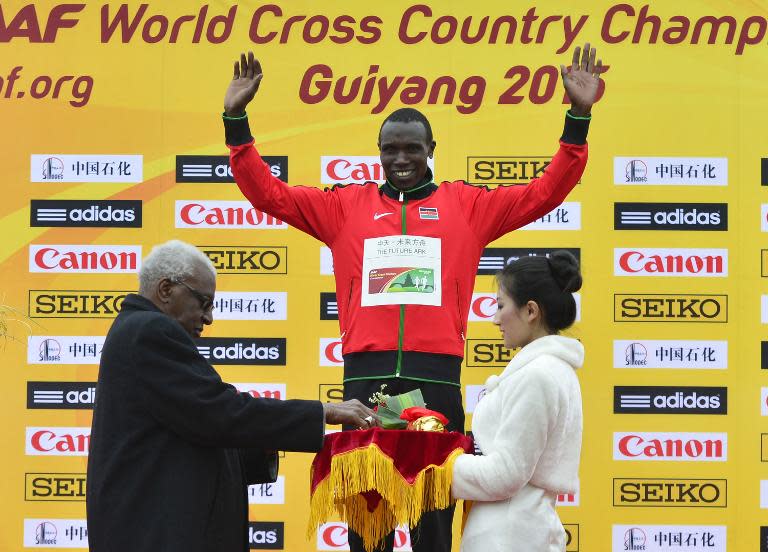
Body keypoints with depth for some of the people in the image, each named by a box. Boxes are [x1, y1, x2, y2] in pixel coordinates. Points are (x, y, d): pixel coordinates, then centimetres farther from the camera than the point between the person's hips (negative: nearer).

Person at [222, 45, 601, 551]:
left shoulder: (467, 204, 12)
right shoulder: (346, 205, 14)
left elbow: (546, 192, 9)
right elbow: (268, 193, 12)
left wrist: (579, 117, 2)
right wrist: (237, 120, 5)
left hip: (436, 376, -1)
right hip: (366, 375, 1)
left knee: (433, 509, 4)